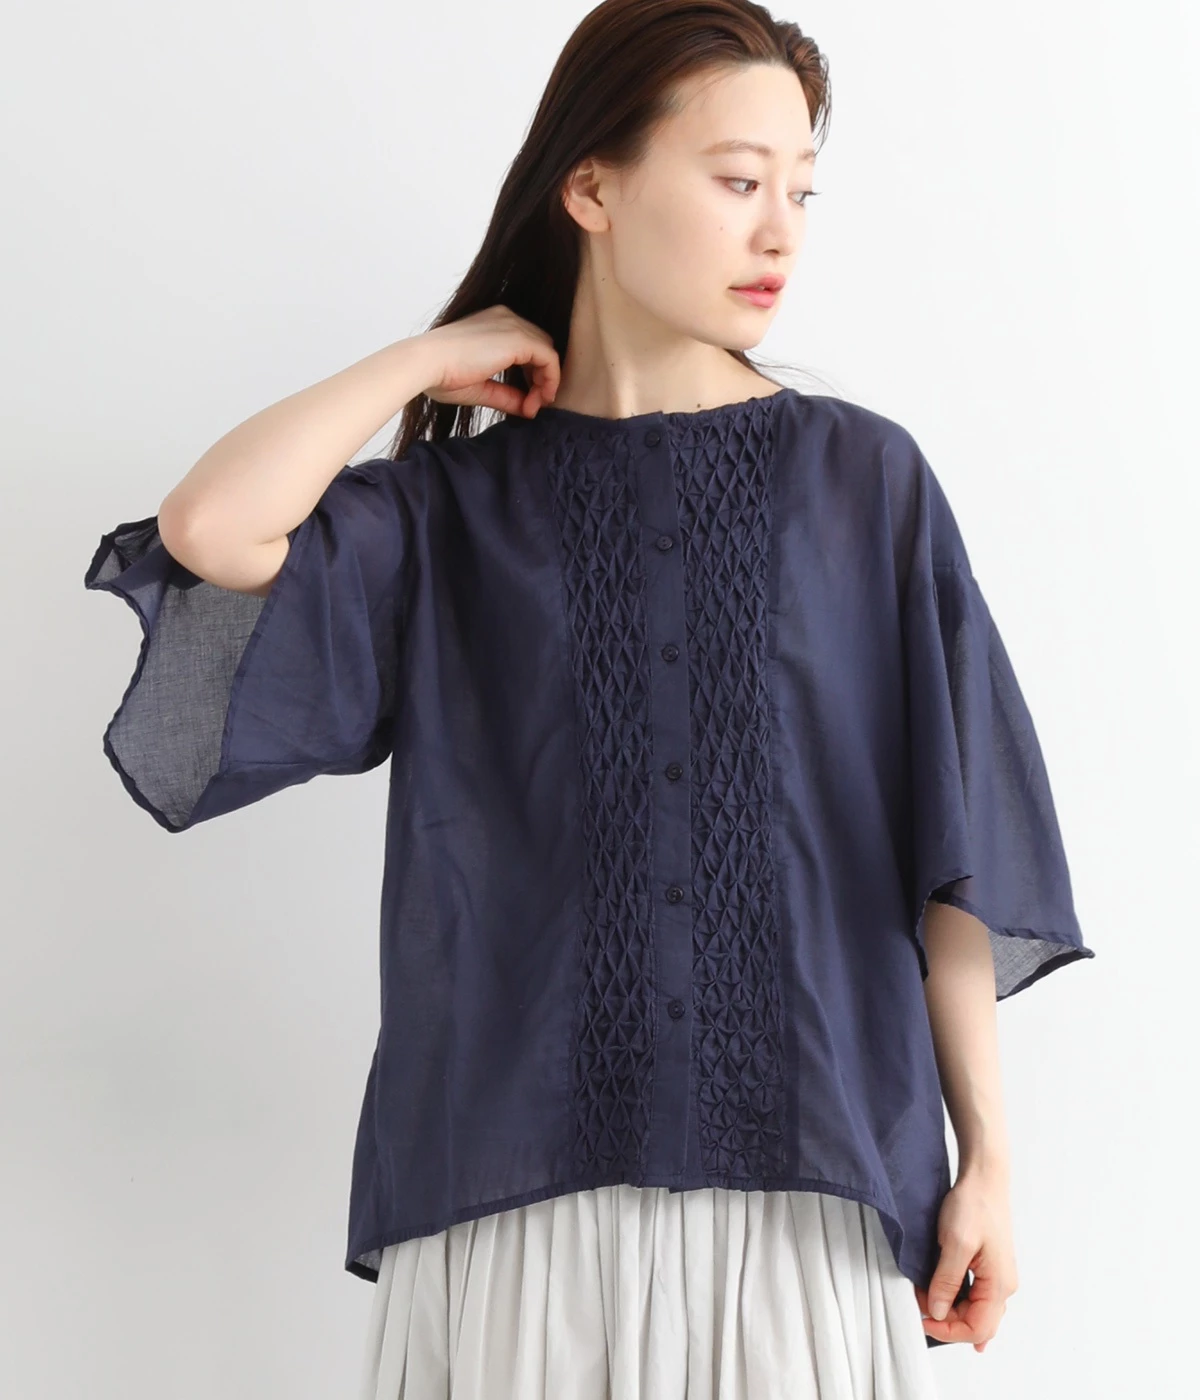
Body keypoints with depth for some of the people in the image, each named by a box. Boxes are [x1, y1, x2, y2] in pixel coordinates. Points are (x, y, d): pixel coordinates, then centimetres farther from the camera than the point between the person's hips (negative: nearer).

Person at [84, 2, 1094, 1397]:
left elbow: (951, 855, 1)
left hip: (808, 1185, 0)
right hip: (517, 1186, 0)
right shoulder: (458, 507, 4)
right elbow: (209, 529, -15)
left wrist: (987, 1156, -2)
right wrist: (430, 358, -2)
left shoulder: (861, 481, 3)